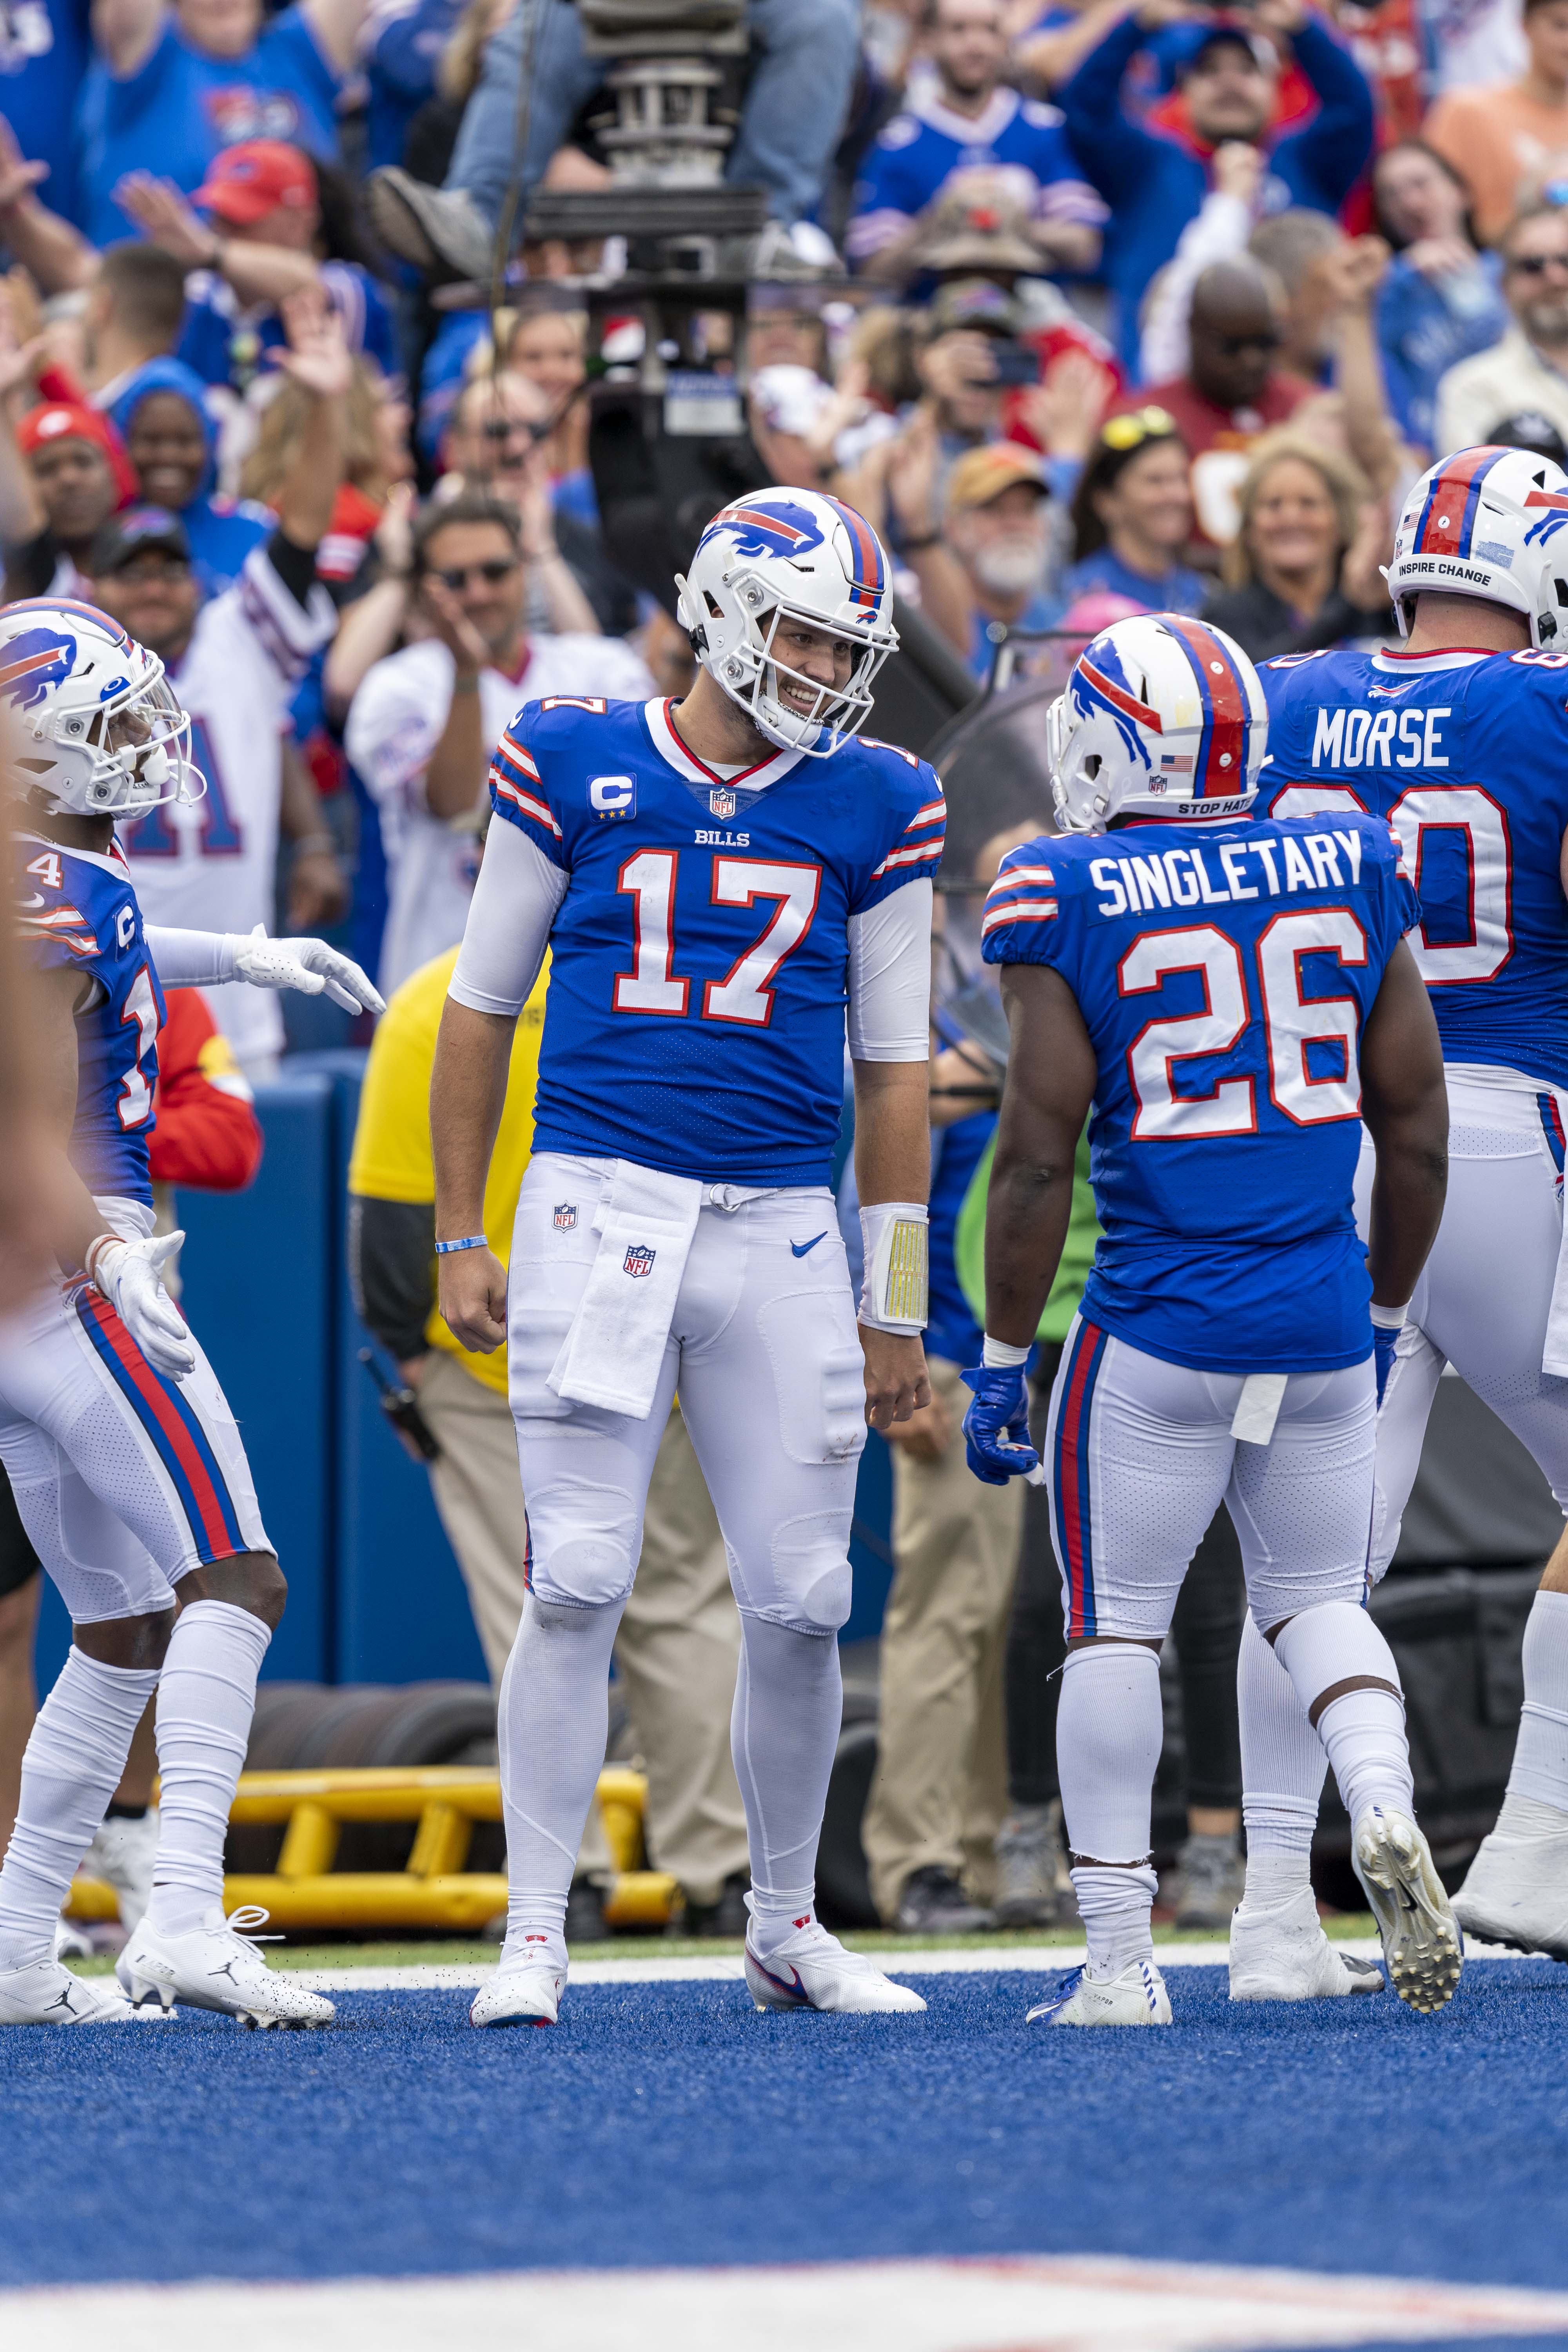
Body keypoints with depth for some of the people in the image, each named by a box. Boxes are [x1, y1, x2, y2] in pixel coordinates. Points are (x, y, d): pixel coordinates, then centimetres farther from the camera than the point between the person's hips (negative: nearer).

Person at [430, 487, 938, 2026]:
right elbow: (480, 1008, 9)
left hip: (781, 1231, 2)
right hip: (600, 1203, -2)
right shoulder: (574, 765, 3)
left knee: (799, 1601, 4)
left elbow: (892, 1070, 11)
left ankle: (786, 1926, 22)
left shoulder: (872, 806, 7)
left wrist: (896, 1306, 9)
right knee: (578, 1582, -9)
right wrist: (459, 1242, 6)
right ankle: (532, 1935, -1)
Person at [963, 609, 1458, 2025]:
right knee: (1315, 1597, 19)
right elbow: (1417, 1130, 10)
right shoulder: (1352, 872, 5)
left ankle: (1121, 1960, 6)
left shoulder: (1070, 900, -6)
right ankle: (1386, 1811, -9)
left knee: (1115, 1626, 7)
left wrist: (1001, 1358, 2)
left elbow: (1040, 1156, -7)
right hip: (1323, 1318, 4)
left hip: (1160, 1323, -4)